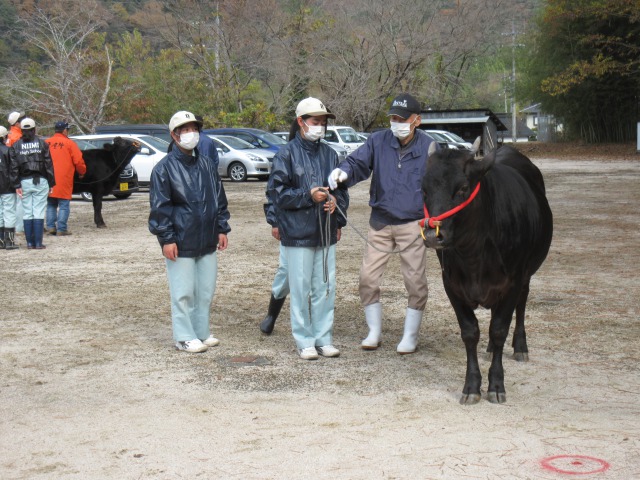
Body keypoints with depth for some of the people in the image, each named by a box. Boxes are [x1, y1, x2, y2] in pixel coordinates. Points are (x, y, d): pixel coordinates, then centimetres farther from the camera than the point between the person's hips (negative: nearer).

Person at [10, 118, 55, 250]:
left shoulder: (16, 146, 4)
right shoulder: (42, 143, 1)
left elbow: (14, 167, -1)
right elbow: (48, 164, -1)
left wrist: (17, 185, 0)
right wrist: (51, 183, 3)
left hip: (25, 182, 1)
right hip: (40, 181, -1)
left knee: (27, 212, 7)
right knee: (39, 212, -1)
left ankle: (30, 242, 7)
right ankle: (38, 243, -4)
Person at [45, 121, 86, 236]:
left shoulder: (46, 143, 6)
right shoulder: (70, 143, -5)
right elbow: (78, 161, -5)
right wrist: (82, 172, 14)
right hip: (64, 182, -4)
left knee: (51, 205, 16)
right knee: (64, 206, 1)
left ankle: (51, 226, 11)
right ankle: (61, 229, -3)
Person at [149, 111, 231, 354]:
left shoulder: (207, 164, 10)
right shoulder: (165, 168, -7)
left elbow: (219, 198, 17)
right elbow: (159, 207, -9)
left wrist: (222, 229, 12)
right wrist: (166, 238, -13)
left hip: (207, 241, 6)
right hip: (181, 242, -6)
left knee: (206, 289, 12)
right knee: (183, 292, 0)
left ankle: (202, 331, 25)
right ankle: (184, 337, 10)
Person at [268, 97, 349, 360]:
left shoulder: (329, 154, 11)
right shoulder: (286, 154, -4)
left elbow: (342, 188, 18)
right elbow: (277, 191, -8)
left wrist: (336, 200, -4)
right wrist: (309, 196, -17)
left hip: (326, 232, 5)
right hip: (298, 233, -5)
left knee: (326, 287, 8)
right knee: (301, 289, 1)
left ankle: (324, 338, 18)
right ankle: (304, 341, 10)